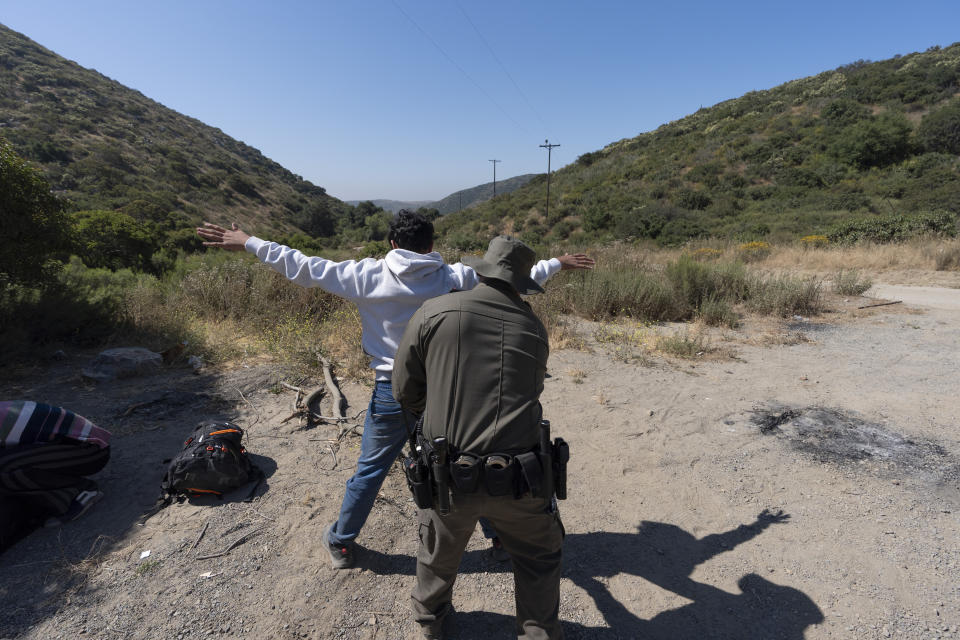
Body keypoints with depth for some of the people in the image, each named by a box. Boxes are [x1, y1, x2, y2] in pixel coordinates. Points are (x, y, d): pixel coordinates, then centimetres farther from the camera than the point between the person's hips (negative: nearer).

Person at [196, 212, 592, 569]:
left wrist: (248, 243, 7)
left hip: (391, 393, 0)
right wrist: (556, 264, 16)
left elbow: (306, 267, -3)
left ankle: (340, 543, 37)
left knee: (370, 470, 18)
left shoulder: (368, 276, -7)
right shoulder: (455, 278, -6)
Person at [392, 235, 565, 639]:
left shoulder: (434, 313, -7)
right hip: (518, 482, 0)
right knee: (540, 559, 28)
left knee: (439, 555, 31)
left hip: (449, 480, 1)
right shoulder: (533, 329, 1)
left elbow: (405, 394, 0)